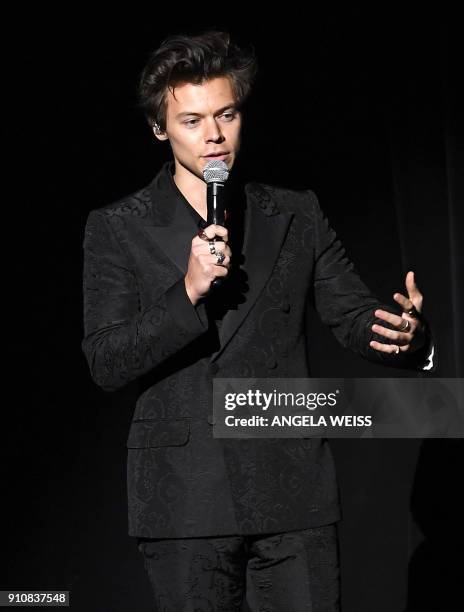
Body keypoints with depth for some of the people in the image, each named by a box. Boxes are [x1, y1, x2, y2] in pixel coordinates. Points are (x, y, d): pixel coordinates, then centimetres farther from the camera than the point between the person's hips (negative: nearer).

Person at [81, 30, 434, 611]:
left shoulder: (297, 215, 10)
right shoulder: (116, 229, 3)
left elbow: (353, 317, 7)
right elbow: (105, 364, -4)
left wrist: (404, 333, -17)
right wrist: (189, 293, -18)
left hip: (293, 494, 2)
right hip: (184, 499, -1)